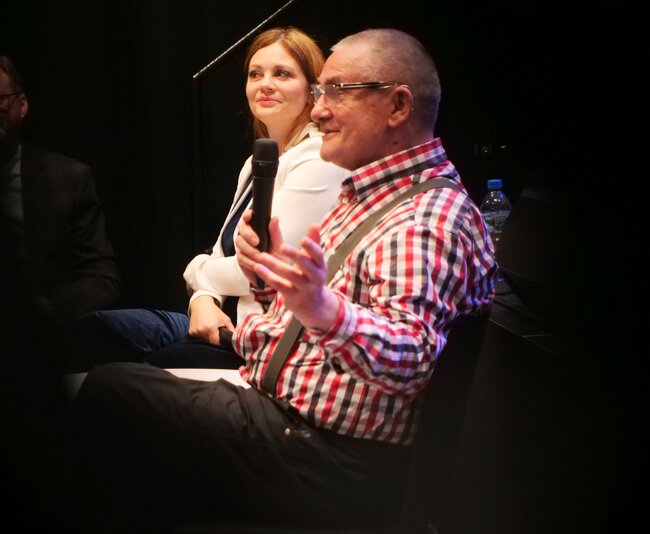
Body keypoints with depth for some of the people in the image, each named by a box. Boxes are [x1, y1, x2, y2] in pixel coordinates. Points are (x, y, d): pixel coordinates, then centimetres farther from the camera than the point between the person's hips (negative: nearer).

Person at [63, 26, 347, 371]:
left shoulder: (319, 160, -11)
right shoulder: (258, 162, 17)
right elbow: (224, 254, 15)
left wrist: (196, 271, 3)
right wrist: (203, 299, -9)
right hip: (226, 321, 8)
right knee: (91, 329, -9)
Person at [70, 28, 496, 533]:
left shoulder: (432, 218, -19)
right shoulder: (366, 192, 14)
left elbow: (410, 356, -33)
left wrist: (323, 309, -51)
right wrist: (269, 278, -1)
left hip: (333, 469, -10)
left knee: (108, 391, -11)